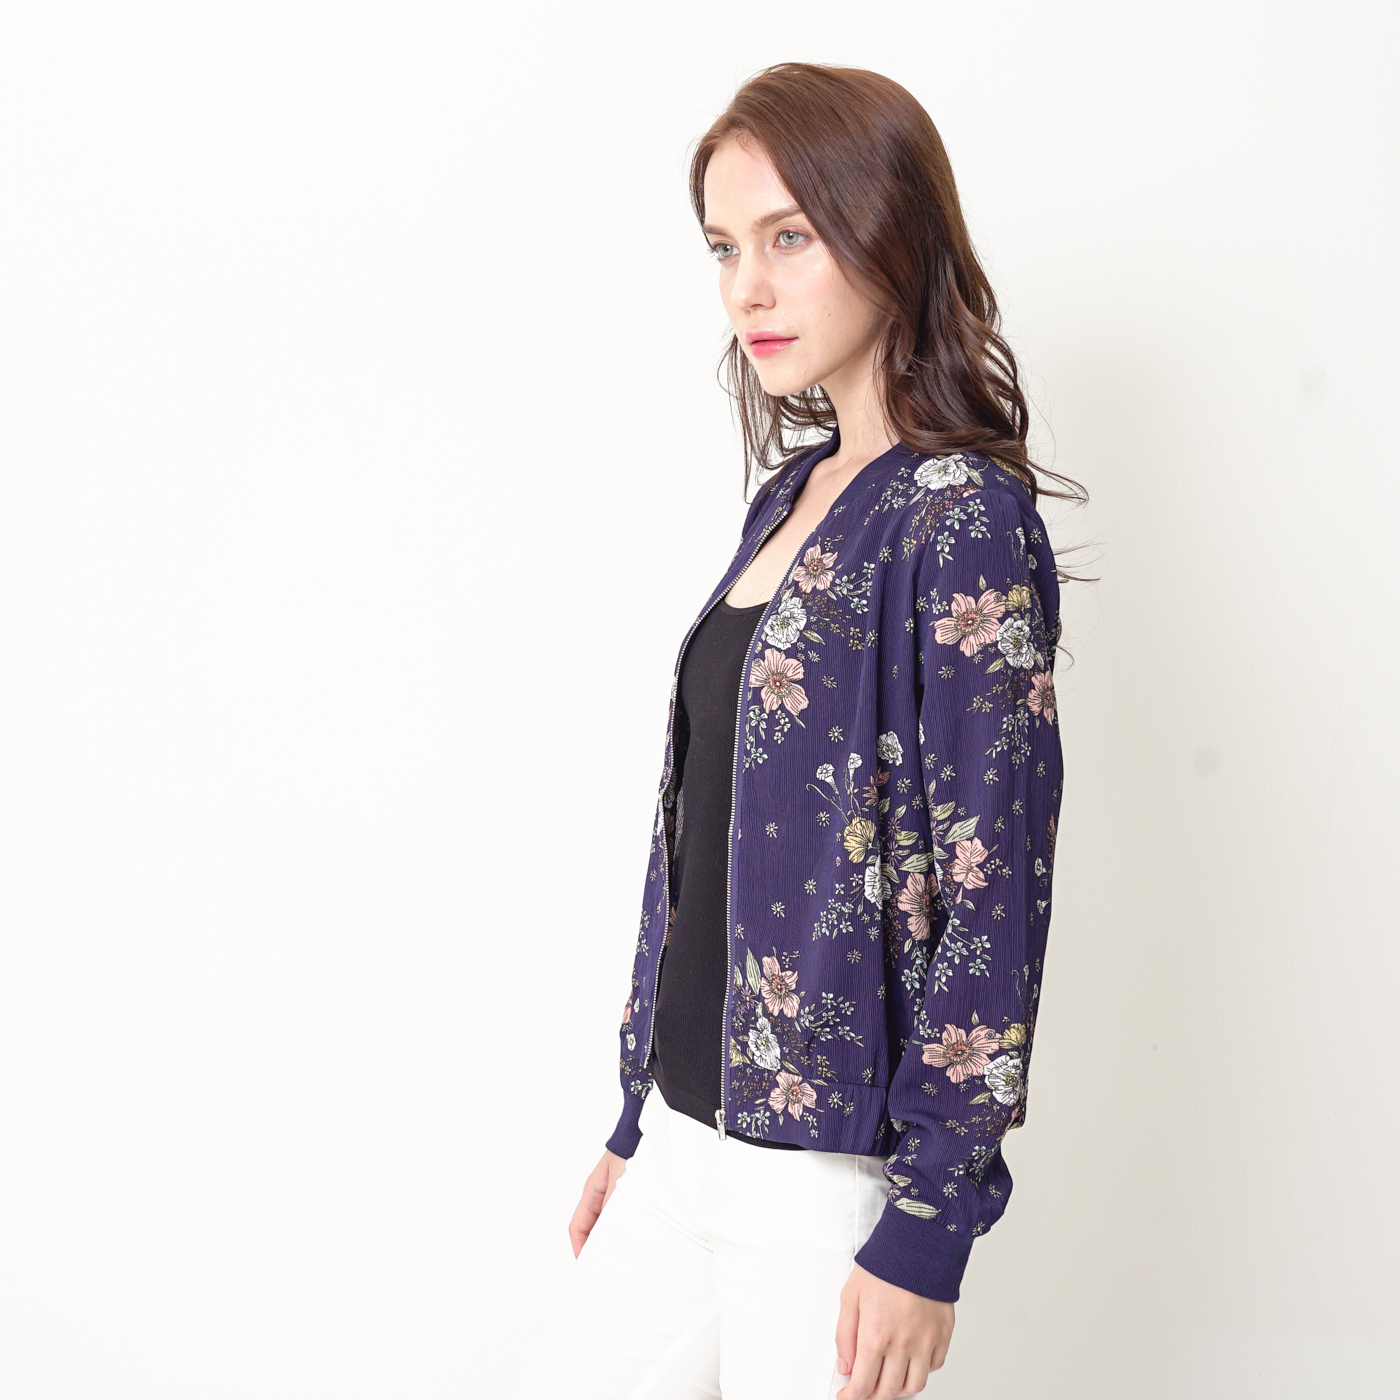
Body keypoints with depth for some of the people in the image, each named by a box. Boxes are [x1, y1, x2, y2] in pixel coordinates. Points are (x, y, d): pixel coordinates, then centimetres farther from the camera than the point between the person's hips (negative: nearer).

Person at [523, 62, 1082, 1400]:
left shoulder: (961, 517, -14)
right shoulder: (793, 496, 9)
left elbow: (991, 894, -16)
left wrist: (929, 1224, -16)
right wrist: (640, 1119, 15)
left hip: (831, 1172, -7)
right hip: (689, 1133, 7)